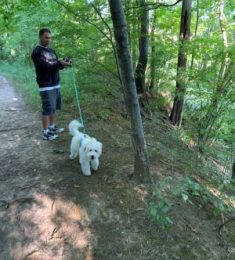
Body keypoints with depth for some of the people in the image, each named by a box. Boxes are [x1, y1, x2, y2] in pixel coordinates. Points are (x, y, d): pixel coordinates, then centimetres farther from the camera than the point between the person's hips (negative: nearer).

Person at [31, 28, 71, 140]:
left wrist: (63, 63, -8)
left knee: (53, 108, 15)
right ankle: (45, 132, 3)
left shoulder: (51, 50, 16)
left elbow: (56, 65, 13)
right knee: (47, 109, -6)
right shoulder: (37, 52, -9)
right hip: (46, 86, -8)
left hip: (56, 84, 8)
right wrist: (60, 63, -22)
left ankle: (52, 127, 28)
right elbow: (46, 66, -21)